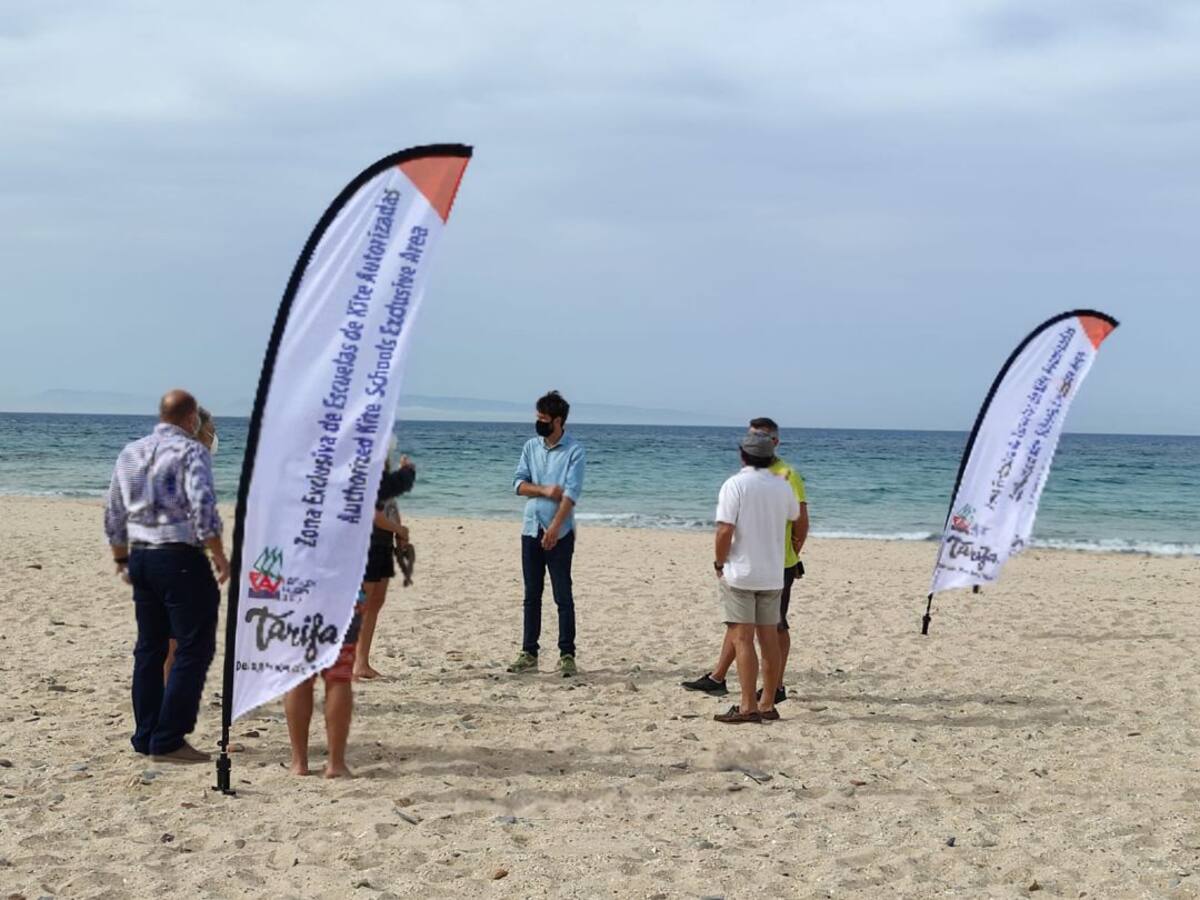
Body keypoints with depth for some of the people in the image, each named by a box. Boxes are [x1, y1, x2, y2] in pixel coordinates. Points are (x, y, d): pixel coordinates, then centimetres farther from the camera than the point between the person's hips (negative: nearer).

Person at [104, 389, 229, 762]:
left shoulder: (130, 452, 13)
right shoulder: (191, 451, -8)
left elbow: (113, 513, 16)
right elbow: (203, 507, -20)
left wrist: (121, 559, 26)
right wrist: (219, 557, -12)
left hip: (141, 557, 7)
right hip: (180, 557, -7)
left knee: (149, 647, 15)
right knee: (194, 648, -2)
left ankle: (145, 737, 18)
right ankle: (168, 741, -4)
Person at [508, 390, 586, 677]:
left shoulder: (574, 451, -7)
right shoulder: (531, 446, 10)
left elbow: (571, 493, -15)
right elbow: (519, 483, 6)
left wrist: (555, 527, -22)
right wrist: (544, 490, -12)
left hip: (559, 533, -5)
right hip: (531, 529, 5)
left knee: (563, 595, -3)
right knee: (532, 594, 9)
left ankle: (567, 654, 2)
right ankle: (529, 653, 15)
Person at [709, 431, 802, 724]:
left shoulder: (735, 485, -11)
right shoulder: (782, 486, 6)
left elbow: (724, 530, -16)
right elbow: (795, 517, 25)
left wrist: (719, 563, -4)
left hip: (740, 572, -5)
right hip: (773, 575, 5)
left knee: (742, 638, -4)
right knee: (769, 638, 10)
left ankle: (748, 707, -7)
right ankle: (768, 705, 15)